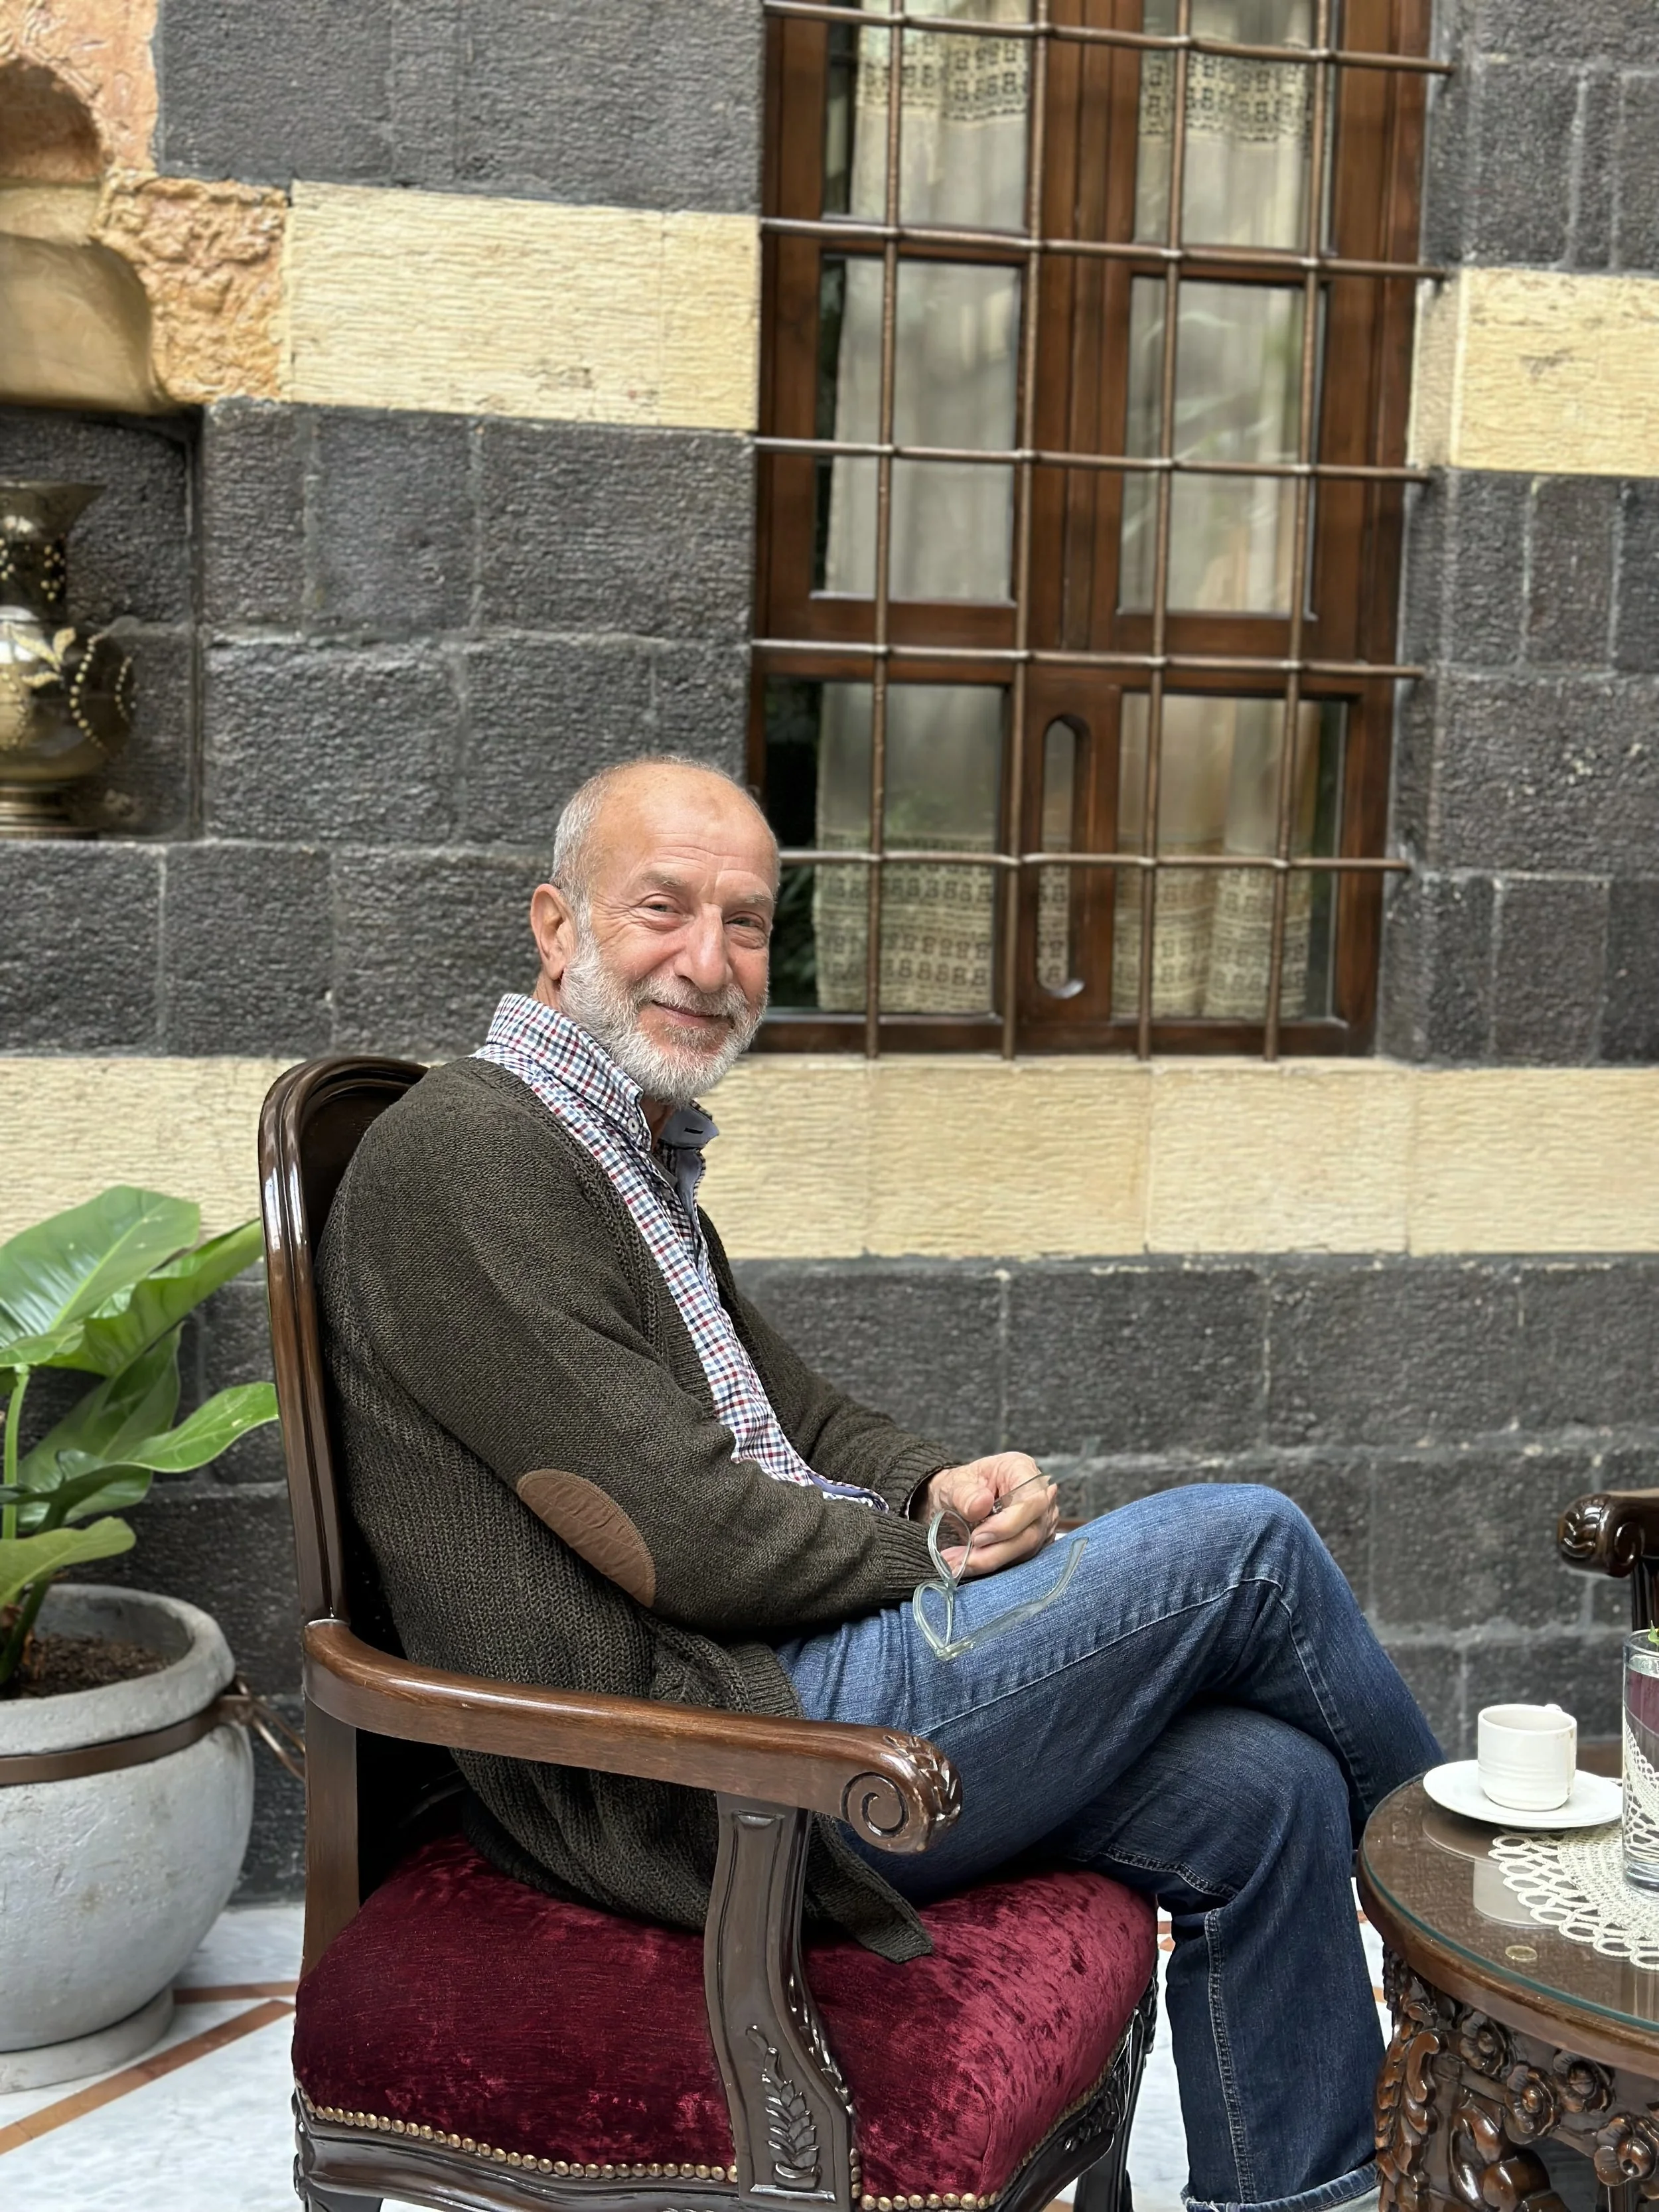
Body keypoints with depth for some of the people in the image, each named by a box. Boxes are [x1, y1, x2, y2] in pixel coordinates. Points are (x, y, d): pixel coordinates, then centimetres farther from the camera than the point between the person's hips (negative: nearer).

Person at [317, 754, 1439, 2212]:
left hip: (769, 1683, 9)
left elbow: (800, 1417, 21)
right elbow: (688, 1536, -20)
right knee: (1241, 1544, -8)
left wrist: (939, 1488, -1)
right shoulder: (467, 1154, -15)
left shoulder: (637, 1154, 17)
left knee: (1261, 1788, 0)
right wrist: (939, 1557, -5)